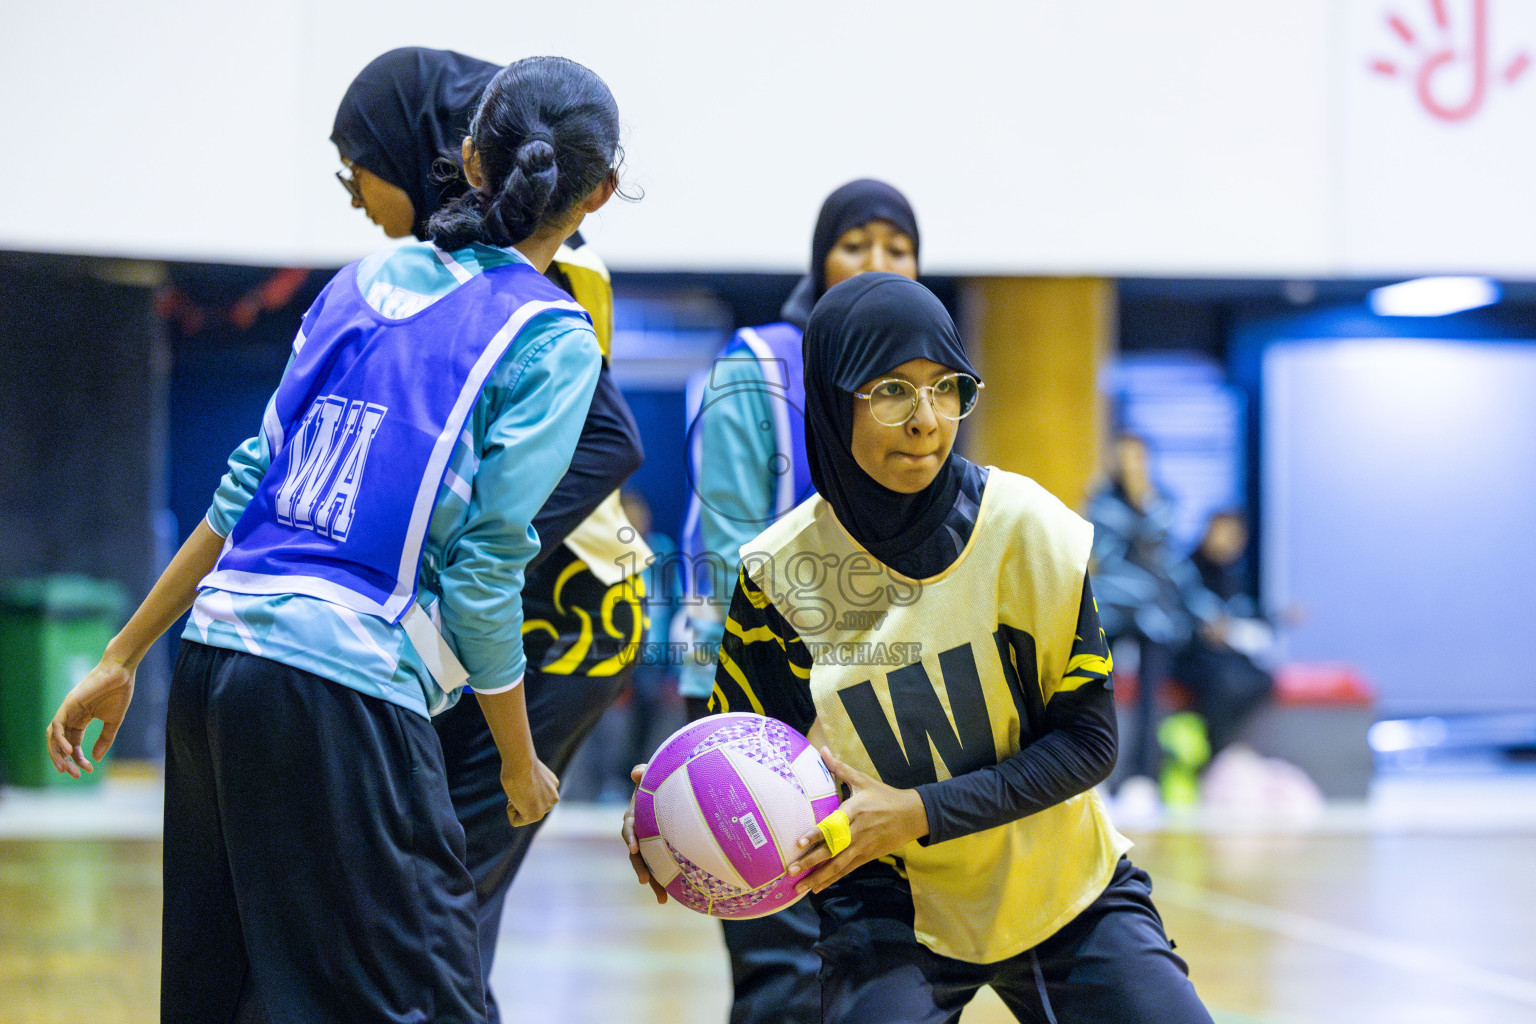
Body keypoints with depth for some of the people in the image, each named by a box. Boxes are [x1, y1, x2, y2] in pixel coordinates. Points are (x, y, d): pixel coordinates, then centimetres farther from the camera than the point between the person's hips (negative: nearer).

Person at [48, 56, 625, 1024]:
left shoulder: (366, 279, 15)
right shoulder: (552, 340, -2)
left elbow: (249, 484, 13)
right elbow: (483, 572, -6)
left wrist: (123, 657, 18)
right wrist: (520, 761, 7)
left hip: (216, 658, 7)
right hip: (346, 690, -7)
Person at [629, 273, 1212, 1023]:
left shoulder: (1022, 525, -14)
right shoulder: (781, 570, -11)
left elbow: (1087, 741, -11)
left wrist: (918, 812, -22)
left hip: (1060, 886, 1)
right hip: (890, 903, -1)